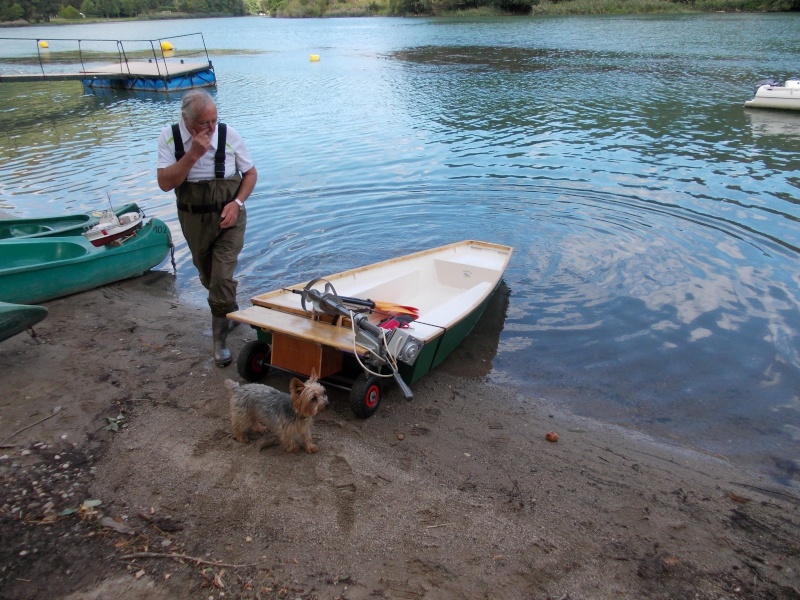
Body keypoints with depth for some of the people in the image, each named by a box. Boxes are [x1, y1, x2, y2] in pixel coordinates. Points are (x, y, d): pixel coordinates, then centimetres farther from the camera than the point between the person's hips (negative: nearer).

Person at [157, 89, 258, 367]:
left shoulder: (229, 135, -12)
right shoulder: (169, 137, -10)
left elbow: (251, 173, -1)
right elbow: (165, 183, -17)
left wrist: (237, 203, -16)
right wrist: (193, 153, -26)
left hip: (228, 218, -2)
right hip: (193, 220, 3)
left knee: (222, 279, -11)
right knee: (209, 279, 18)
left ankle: (220, 339, 5)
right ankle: (231, 313, 46)